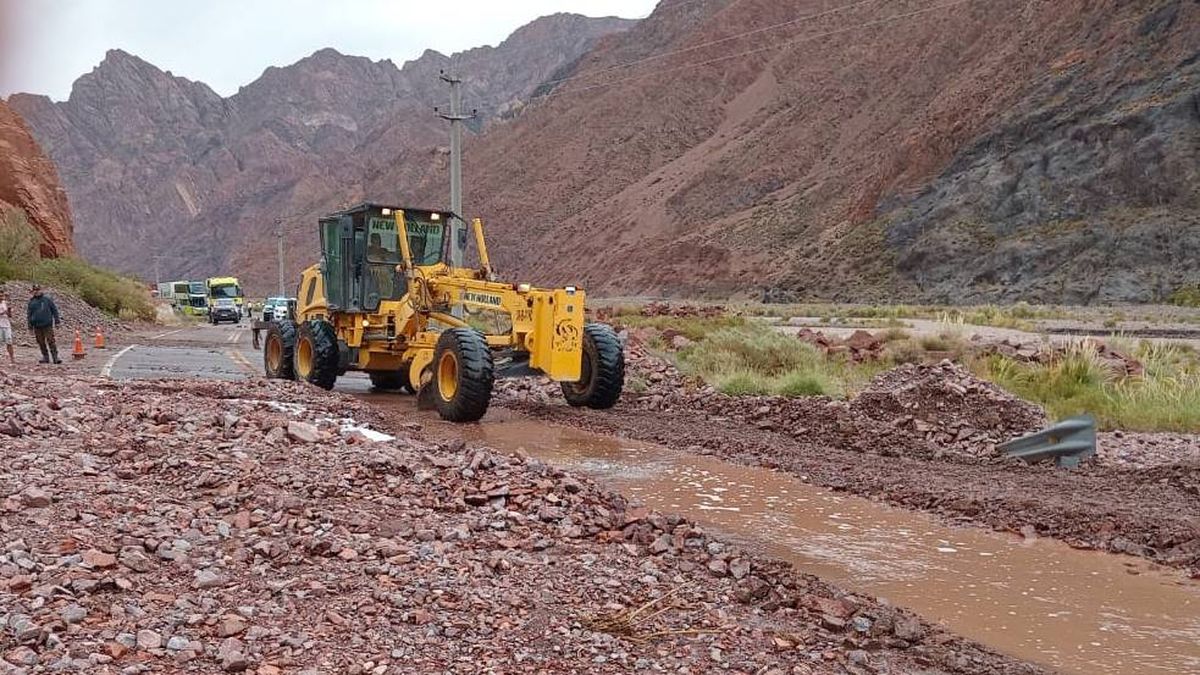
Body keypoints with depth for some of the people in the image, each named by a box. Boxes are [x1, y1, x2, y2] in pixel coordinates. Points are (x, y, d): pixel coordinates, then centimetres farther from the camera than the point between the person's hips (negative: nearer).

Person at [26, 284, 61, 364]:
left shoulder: (47, 299, 3)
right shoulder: (31, 301, 10)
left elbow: (54, 309, 5)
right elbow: (29, 313, 14)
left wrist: (57, 319, 1)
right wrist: (29, 324, 9)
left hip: (47, 325, -3)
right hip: (37, 326, 3)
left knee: (51, 341, -9)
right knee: (41, 342, 7)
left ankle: (55, 357, -10)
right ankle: (45, 357, 16)